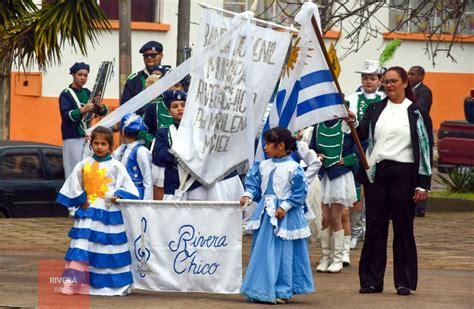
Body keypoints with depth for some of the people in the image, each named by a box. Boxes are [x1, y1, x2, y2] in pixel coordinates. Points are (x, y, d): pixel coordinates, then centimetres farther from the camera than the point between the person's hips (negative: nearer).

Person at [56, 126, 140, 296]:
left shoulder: (115, 166, -1)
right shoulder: (84, 165, 7)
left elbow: (127, 187, 1)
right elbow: (74, 187, 15)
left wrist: (117, 195, -15)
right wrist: (80, 200, 4)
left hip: (109, 213, -2)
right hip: (87, 211, 2)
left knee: (110, 249, 0)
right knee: (81, 247, -6)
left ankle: (114, 285, 8)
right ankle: (74, 284, -10)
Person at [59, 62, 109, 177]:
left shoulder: (88, 93, 12)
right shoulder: (66, 94, -3)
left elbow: (103, 112, 11)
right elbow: (66, 115, -15)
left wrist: (100, 106, -12)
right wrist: (83, 110, -28)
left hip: (87, 137, 5)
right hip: (72, 138, -5)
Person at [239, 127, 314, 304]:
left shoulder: (293, 168, -10)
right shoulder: (263, 166, 7)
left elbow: (299, 192, -10)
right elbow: (254, 184, 12)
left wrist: (284, 207, -16)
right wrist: (248, 195, -7)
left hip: (285, 216, -6)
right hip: (265, 213, 6)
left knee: (283, 253, -1)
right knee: (262, 252, 8)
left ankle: (282, 291, 6)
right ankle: (262, 289, 15)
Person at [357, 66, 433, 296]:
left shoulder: (417, 113, 3)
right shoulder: (375, 109, 12)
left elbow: (426, 149, 0)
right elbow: (361, 135, 0)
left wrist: (423, 184, -6)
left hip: (403, 173, -3)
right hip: (375, 172, 3)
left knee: (403, 227, 2)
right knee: (375, 227, 4)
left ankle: (404, 281, 8)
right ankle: (371, 281, 9)